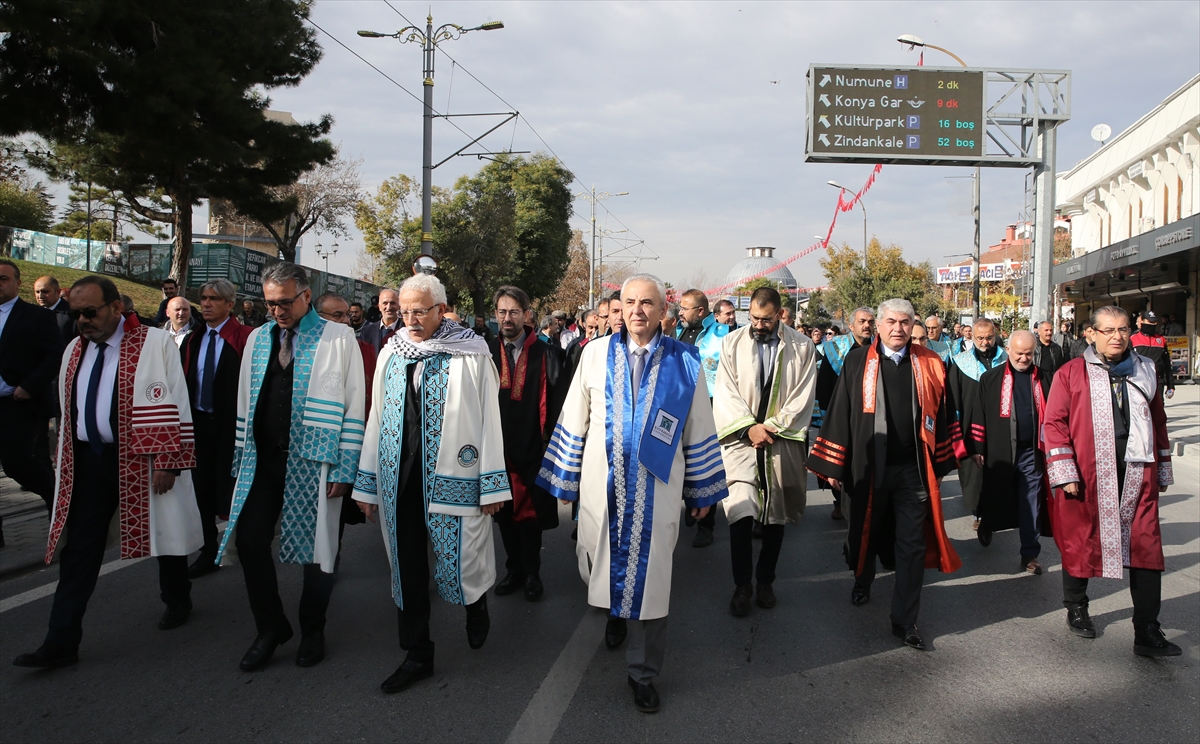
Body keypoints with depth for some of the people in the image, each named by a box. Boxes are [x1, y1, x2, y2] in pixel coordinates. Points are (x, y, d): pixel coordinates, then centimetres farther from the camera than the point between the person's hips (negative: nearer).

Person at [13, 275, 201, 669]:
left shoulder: (154, 344, -10)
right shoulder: (74, 350, 10)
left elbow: (173, 405, -12)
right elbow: (67, 411, 16)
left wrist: (166, 461, -16)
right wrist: (68, 461, 14)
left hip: (141, 458, -5)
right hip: (87, 461, 5)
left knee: (163, 533, 11)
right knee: (78, 550, 3)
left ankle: (178, 602, 36)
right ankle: (61, 642, 8)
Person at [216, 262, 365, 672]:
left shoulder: (339, 339, -4)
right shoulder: (257, 338, 11)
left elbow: (353, 408, -6)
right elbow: (245, 402, 15)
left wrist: (343, 469, -10)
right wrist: (242, 458, 9)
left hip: (314, 460, -4)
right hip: (262, 458, 4)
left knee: (316, 547, 6)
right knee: (249, 542, 2)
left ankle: (312, 631, 26)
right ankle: (270, 628, 22)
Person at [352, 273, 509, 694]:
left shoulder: (471, 353, -5)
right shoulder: (392, 353, 9)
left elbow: (489, 418, -7)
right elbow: (377, 417, 11)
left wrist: (493, 483, -10)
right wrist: (367, 483, 11)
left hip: (452, 477, -4)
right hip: (399, 477, 4)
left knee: (463, 561, 2)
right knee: (407, 568, 10)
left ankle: (476, 604, 38)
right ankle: (417, 655, 25)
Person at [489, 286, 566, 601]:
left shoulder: (544, 354, -3)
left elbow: (556, 402, -5)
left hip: (532, 449, -3)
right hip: (497, 448, 3)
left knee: (531, 513, 5)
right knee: (505, 512, 12)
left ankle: (531, 572, 21)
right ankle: (514, 569, 28)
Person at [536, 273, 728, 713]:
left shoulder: (684, 363, -1)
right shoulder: (596, 354, 0)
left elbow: (699, 430, 4)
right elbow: (575, 421, 5)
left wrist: (702, 490, 6)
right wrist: (565, 478, 5)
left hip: (656, 491, -1)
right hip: (603, 487, 1)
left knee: (650, 576, 4)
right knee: (601, 565, 13)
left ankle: (643, 672, 21)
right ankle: (616, 611, 48)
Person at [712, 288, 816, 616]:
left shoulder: (802, 347, 3)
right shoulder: (732, 343, 4)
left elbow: (803, 398, 0)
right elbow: (725, 392, 0)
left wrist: (770, 427, -9)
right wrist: (749, 427, -11)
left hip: (782, 442, 1)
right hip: (741, 440, -1)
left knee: (776, 517, 9)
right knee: (741, 513, -12)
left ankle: (765, 581, 25)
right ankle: (742, 585, 4)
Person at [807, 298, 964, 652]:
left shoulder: (930, 365, 2)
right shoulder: (858, 362, -3)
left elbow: (943, 416, 6)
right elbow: (840, 411, -4)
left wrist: (941, 463, 4)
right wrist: (832, 465, -5)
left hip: (913, 470, 1)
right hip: (868, 468, 0)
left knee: (912, 546, 3)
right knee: (865, 533, 17)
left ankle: (904, 620, 15)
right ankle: (862, 580, 48)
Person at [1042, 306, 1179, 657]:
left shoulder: (1145, 371, 11)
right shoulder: (1071, 373, -2)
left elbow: (1158, 422, 17)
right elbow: (1054, 423, -4)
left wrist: (1162, 471, 17)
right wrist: (1064, 473, -10)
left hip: (1137, 476, 3)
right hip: (1087, 477, -3)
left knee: (1146, 550, 0)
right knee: (1080, 545, 11)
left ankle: (1147, 633, 8)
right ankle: (1076, 610, 32)